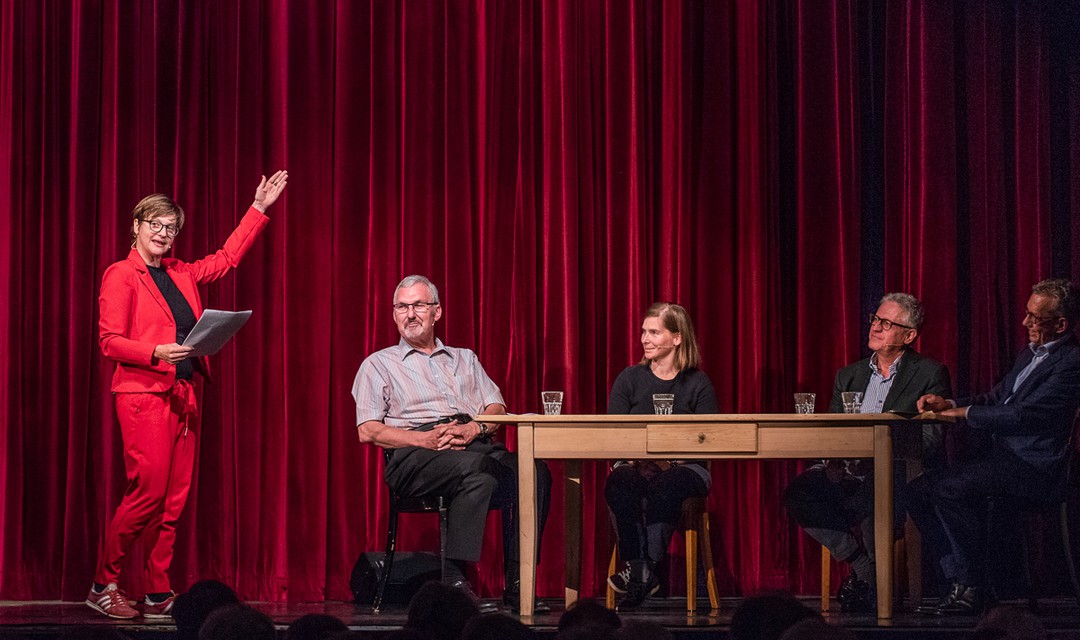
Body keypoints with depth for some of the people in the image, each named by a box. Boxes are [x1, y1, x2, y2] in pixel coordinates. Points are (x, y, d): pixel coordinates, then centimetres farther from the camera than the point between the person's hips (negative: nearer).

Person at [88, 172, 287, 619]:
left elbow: (226, 259, 30)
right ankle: (103, 586, -2)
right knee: (148, 493, -14)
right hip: (144, 394, -7)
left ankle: (159, 596, 5)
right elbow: (110, 342, -8)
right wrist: (157, 353, -23)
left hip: (184, 395, 7)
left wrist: (259, 209, 29)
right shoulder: (121, 276, -2)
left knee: (174, 501, 2)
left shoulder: (181, 274, 19)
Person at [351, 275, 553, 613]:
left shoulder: (464, 359, 30)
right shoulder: (379, 365, 18)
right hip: (415, 456, -4)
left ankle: (517, 584, -29)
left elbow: (496, 409, 17)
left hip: (478, 444, 4)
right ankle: (454, 582, -40)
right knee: (476, 471, -39)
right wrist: (426, 439, -10)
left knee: (534, 471, -29)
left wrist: (472, 429, -8)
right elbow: (368, 432, 5)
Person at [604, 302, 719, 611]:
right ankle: (641, 574, -35)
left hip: (686, 469, -2)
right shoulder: (629, 379, 10)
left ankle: (642, 570, -36)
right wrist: (641, 456, -19)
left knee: (665, 487, -37)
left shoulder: (698, 384, 4)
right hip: (636, 465, 2)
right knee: (618, 484, -33)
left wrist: (670, 458, -21)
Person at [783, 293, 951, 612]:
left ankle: (878, 581, -17)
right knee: (798, 492, -23)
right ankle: (862, 564, -10)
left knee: (873, 492, -38)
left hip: (898, 475, -5)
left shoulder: (930, 374, 4)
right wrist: (833, 457, -10)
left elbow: (931, 441, -7)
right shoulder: (849, 375, 20)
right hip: (850, 475, 5)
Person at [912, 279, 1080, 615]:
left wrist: (965, 412, -9)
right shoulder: (1031, 353, 19)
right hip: (1000, 455, 10)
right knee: (920, 490, -4)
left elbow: (1023, 416, -20)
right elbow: (996, 398, 25)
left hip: (1032, 467, -10)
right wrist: (950, 405, 6)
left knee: (948, 489, -28)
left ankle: (971, 587, -17)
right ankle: (961, 586, -7)